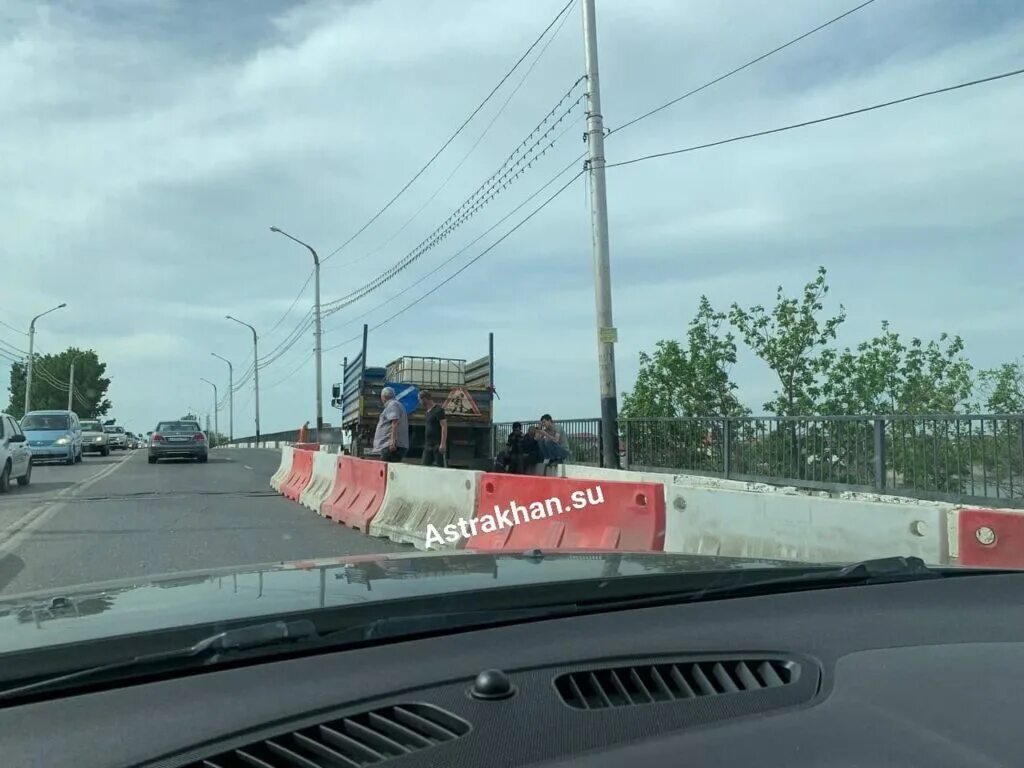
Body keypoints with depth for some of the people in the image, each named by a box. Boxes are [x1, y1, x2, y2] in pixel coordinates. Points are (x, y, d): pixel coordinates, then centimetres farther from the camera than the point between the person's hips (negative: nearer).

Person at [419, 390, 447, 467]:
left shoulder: (438, 410, -10)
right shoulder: (426, 412, 17)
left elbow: (444, 427, -16)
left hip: (437, 445, -9)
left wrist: (443, 444, -22)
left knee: (439, 466, -9)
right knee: (425, 466, 4)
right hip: (428, 445, 9)